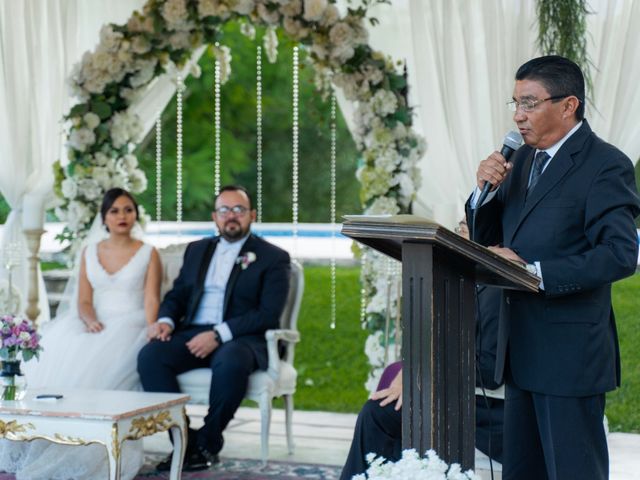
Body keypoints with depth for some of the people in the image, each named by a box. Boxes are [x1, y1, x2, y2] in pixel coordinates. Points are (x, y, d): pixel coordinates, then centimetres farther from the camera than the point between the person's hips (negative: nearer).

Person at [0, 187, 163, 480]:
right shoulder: (89, 253, 16)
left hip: (130, 325, -3)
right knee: (59, 353, -29)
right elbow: (84, 301, 8)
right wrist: (91, 320, -16)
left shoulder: (148, 254, 7)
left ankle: (82, 453, -31)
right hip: (96, 327, 4)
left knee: (96, 361, -35)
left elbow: (151, 299, -4)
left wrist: (151, 327, -25)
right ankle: (42, 440, -25)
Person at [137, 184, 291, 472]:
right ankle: (183, 440, -18)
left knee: (230, 362, -39)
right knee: (150, 356, -25)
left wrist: (218, 334, -18)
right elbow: (176, 295, 21)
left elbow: (268, 314, -8)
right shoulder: (197, 250, 21)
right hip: (194, 334, 5)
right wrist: (166, 320, -4)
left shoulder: (273, 258, 3)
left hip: (240, 339, -4)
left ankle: (208, 444, -18)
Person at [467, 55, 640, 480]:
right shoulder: (523, 159, 13)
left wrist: (534, 272, -24)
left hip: (569, 354, -8)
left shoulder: (606, 166, -11)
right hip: (522, 350, 8)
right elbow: (487, 238, 16)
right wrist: (485, 189, -3)